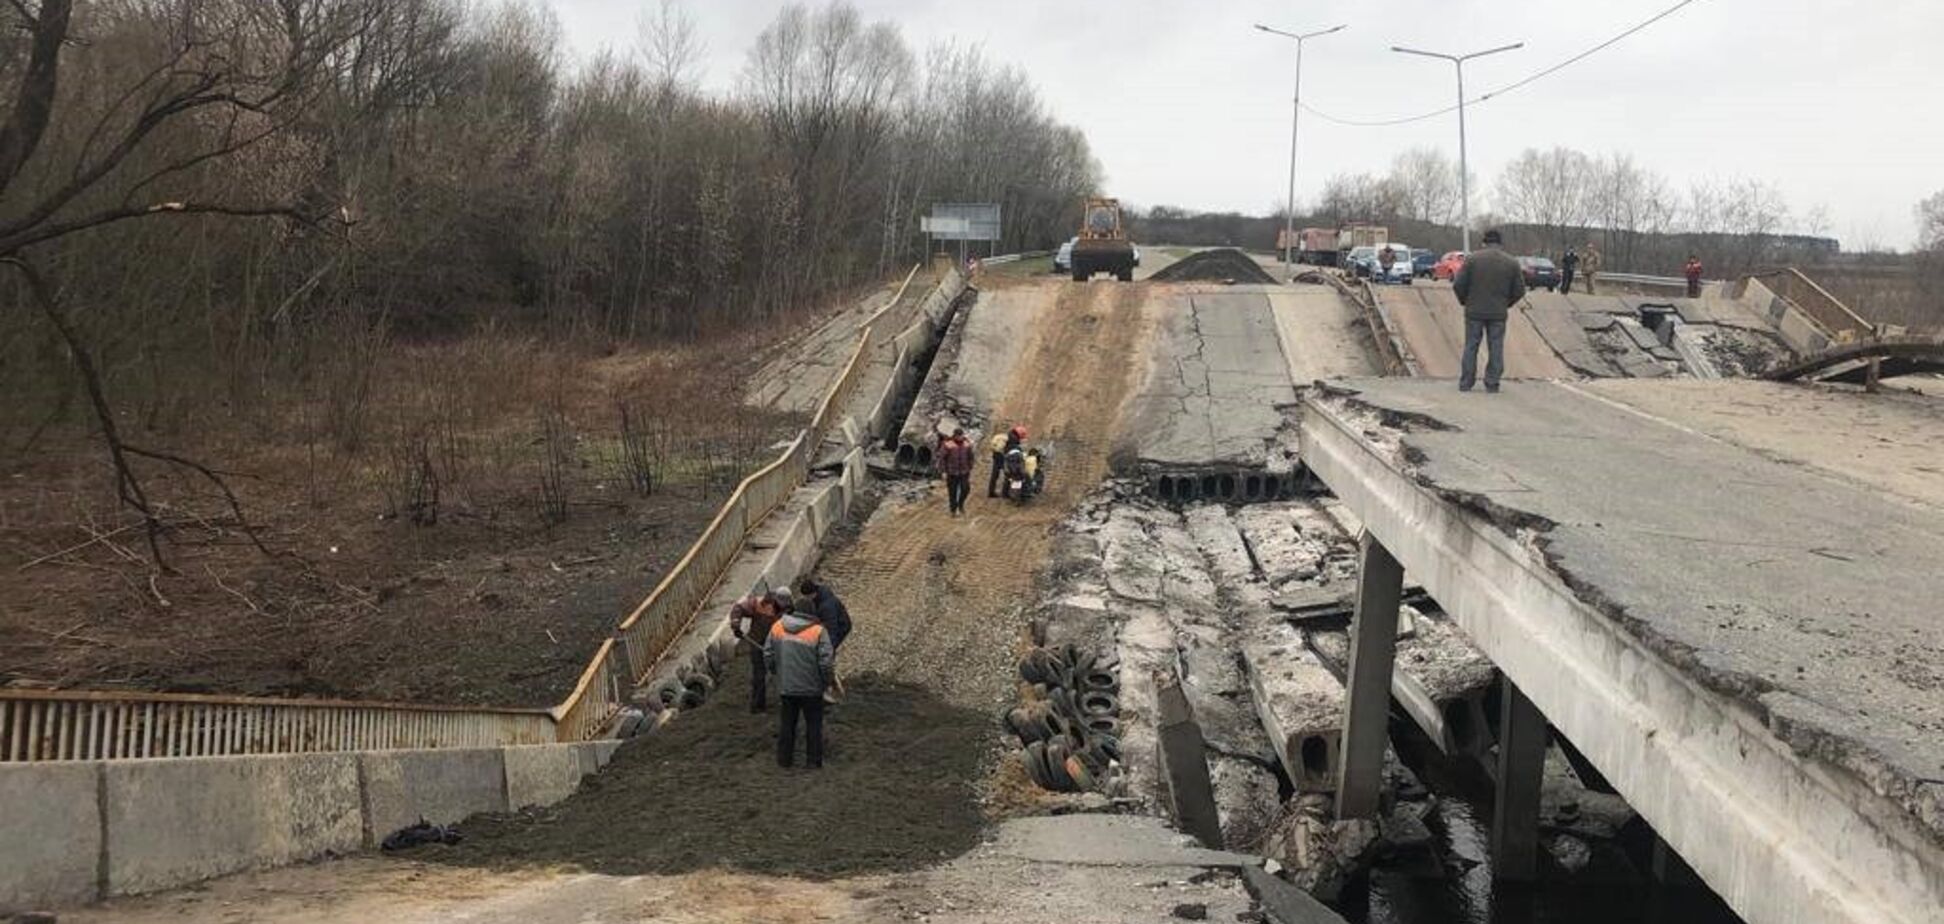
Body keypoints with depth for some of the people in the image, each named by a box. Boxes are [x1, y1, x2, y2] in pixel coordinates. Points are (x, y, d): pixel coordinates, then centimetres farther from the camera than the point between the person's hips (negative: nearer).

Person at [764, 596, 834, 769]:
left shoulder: (777, 627, -2)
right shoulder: (818, 631, -14)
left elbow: (768, 656, 2)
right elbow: (826, 662, -17)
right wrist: (827, 681, 0)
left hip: (786, 687, 3)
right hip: (811, 689, -3)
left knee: (787, 723, 17)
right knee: (814, 725, 12)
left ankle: (784, 759, 23)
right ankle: (813, 761, 15)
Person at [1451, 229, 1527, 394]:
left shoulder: (1473, 259, -6)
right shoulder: (1512, 263, 0)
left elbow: (1458, 285, -7)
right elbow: (1519, 290, 3)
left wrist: (1464, 301, 11)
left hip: (1474, 312, -1)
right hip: (1498, 313, 1)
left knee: (1471, 347, 6)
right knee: (1496, 348, 7)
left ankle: (1465, 383, 7)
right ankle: (1492, 383, 6)